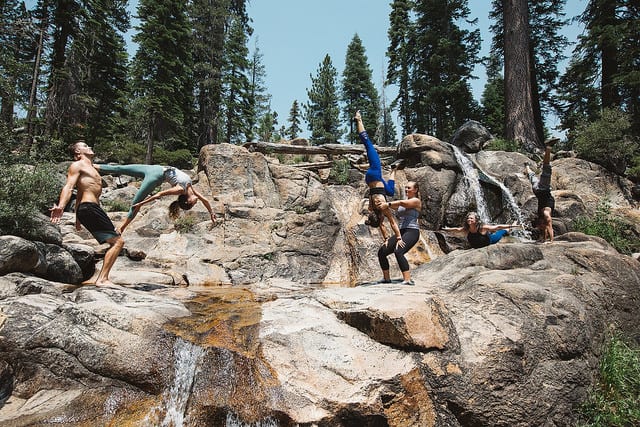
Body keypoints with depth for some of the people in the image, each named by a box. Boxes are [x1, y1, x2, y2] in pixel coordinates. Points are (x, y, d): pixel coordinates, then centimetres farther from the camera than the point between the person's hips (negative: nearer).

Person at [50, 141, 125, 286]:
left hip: (93, 209, 9)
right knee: (118, 241, -14)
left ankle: (102, 278, 12)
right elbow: (68, 187, -13)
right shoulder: (77, 165, 2)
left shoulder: (91, 168, 29)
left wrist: (78, 217, 32)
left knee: (115, 242, 10)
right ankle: (103, 279, -16)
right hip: (89, 208, -9)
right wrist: (61, 206, -30)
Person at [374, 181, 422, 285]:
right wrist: (383, 203, -16)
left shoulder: (416, 201, 1)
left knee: (398, 252, -30)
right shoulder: (403, 203, 24)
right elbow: (395, 206, 3)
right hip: (401, 232, 8)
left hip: (412, 231, -8)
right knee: (382, 252, 0)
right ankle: (386, 278, 15)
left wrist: (387, 204, -28)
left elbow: (401, 203, -19)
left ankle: (408, 279, -30)